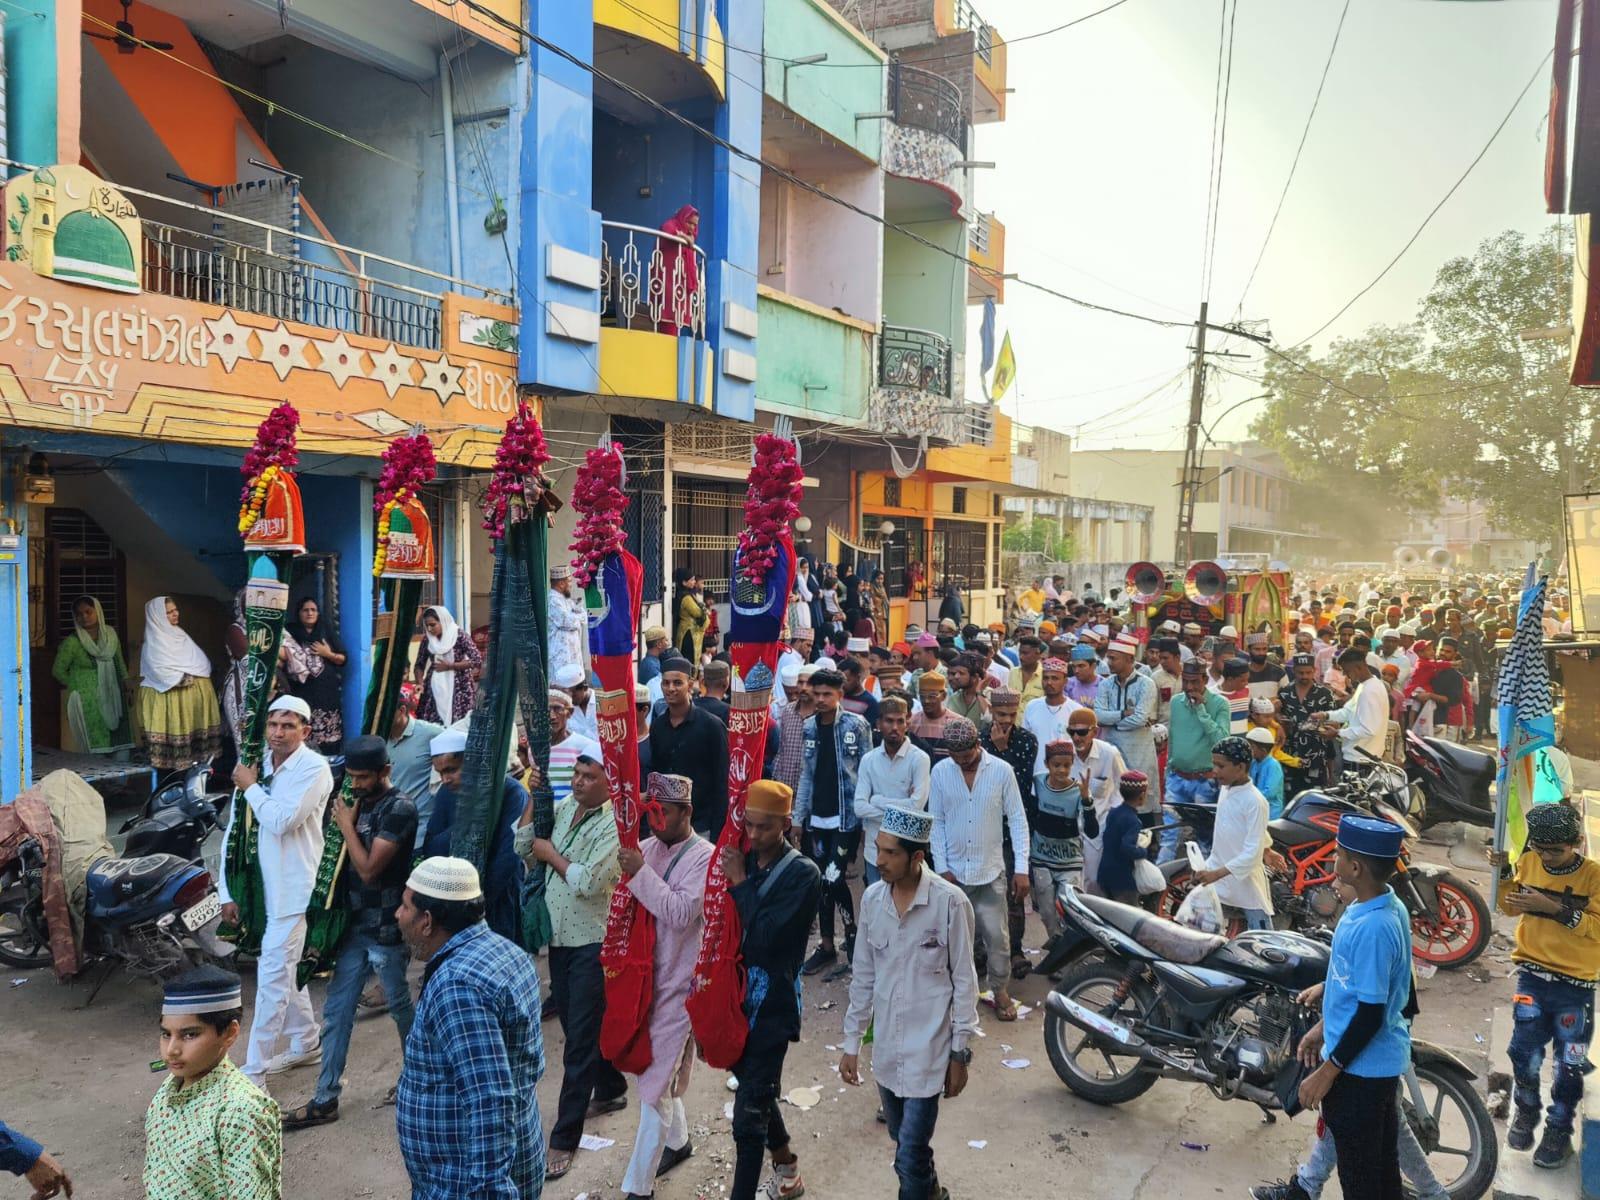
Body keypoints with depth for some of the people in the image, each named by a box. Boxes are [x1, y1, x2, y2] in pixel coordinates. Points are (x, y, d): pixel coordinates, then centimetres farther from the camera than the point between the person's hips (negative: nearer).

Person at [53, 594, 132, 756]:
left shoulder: (110, 635, 7)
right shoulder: (72, 642, -6)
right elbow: (58, 671, 3)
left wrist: (126, 686, 11)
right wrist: (76, 685, 8)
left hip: (113, 699, 4)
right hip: (88, 704, -4)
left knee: (122, 747, 0)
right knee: (95, 747, -8)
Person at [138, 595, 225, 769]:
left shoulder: (179, 635, 16)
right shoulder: (153, 642, -7)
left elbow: (200, 660, 16)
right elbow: (158, 670, -16)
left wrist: (196, 674, 0)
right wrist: (183, 677, -13)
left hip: (197, 691, 7)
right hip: (171, 693, -7)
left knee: (197, 727, 5)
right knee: (175, 729, -8)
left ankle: (197, 761, 9)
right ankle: (171, 767, -4)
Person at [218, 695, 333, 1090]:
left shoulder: (314, 768, -13)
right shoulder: (254, 764, 4)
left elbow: (281, 822, -24)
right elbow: (234, 829, 6)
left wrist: (250, 787, -11)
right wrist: (227, 891, 3)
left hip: (290, 890, -7)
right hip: (256, 888, 7)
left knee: (272, 978, -4)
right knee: (283, 969, 18)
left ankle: (255, 1069, 5)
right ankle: (306, 1043, 34)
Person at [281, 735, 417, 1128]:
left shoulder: (399, 808, -18)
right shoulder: (361, 802, 7)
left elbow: (369, 868, -21)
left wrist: (346, 825, -13)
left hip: (386, 929, -8)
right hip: (356, 925, 8)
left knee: (402, 1007, 9)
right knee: (336, 1010, 10)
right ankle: (326, 1099, 19)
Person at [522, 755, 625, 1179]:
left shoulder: (616, 823, -19)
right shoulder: (566, 807, 3)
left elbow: (588, 881, -26)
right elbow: (524, 846, 2)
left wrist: (551, 853, -13)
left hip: (593, 943, -8)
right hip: (559, 936, 8)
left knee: (580, 1037, 0)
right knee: (576, 1023, 21)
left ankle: (564, 1138, 10)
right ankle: (611, 1090, 43)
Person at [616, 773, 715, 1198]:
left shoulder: (705, 857, -16)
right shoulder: (648, 847, 2)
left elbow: (681, 913, -26)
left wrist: (641, 873, -28)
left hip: (678, 981, -7)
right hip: (646, 975, 7)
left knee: (655, 1081, -2)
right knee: (653, 1067, 21)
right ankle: (677, 1139, 44)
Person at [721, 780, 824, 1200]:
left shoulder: (803, 874, -15)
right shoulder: (742, 861, 1)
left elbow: (765, 938, -22)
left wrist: (740, 883, -18)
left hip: (772, 1004, -6)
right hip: (739, 993, 6)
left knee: (750, 1111, -5)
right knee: (757, 1092, 22)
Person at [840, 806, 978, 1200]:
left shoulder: (950, 902, -17)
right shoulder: (872, 898, -3)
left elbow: (964, 982, -9)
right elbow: (863, 976, 6)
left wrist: (960, 1053, -6)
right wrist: (851, 1043, 9)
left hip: (929, 1050, -5)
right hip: (885, 1048, 5)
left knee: (910, 1156, -4)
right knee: (905, 1143, 20)